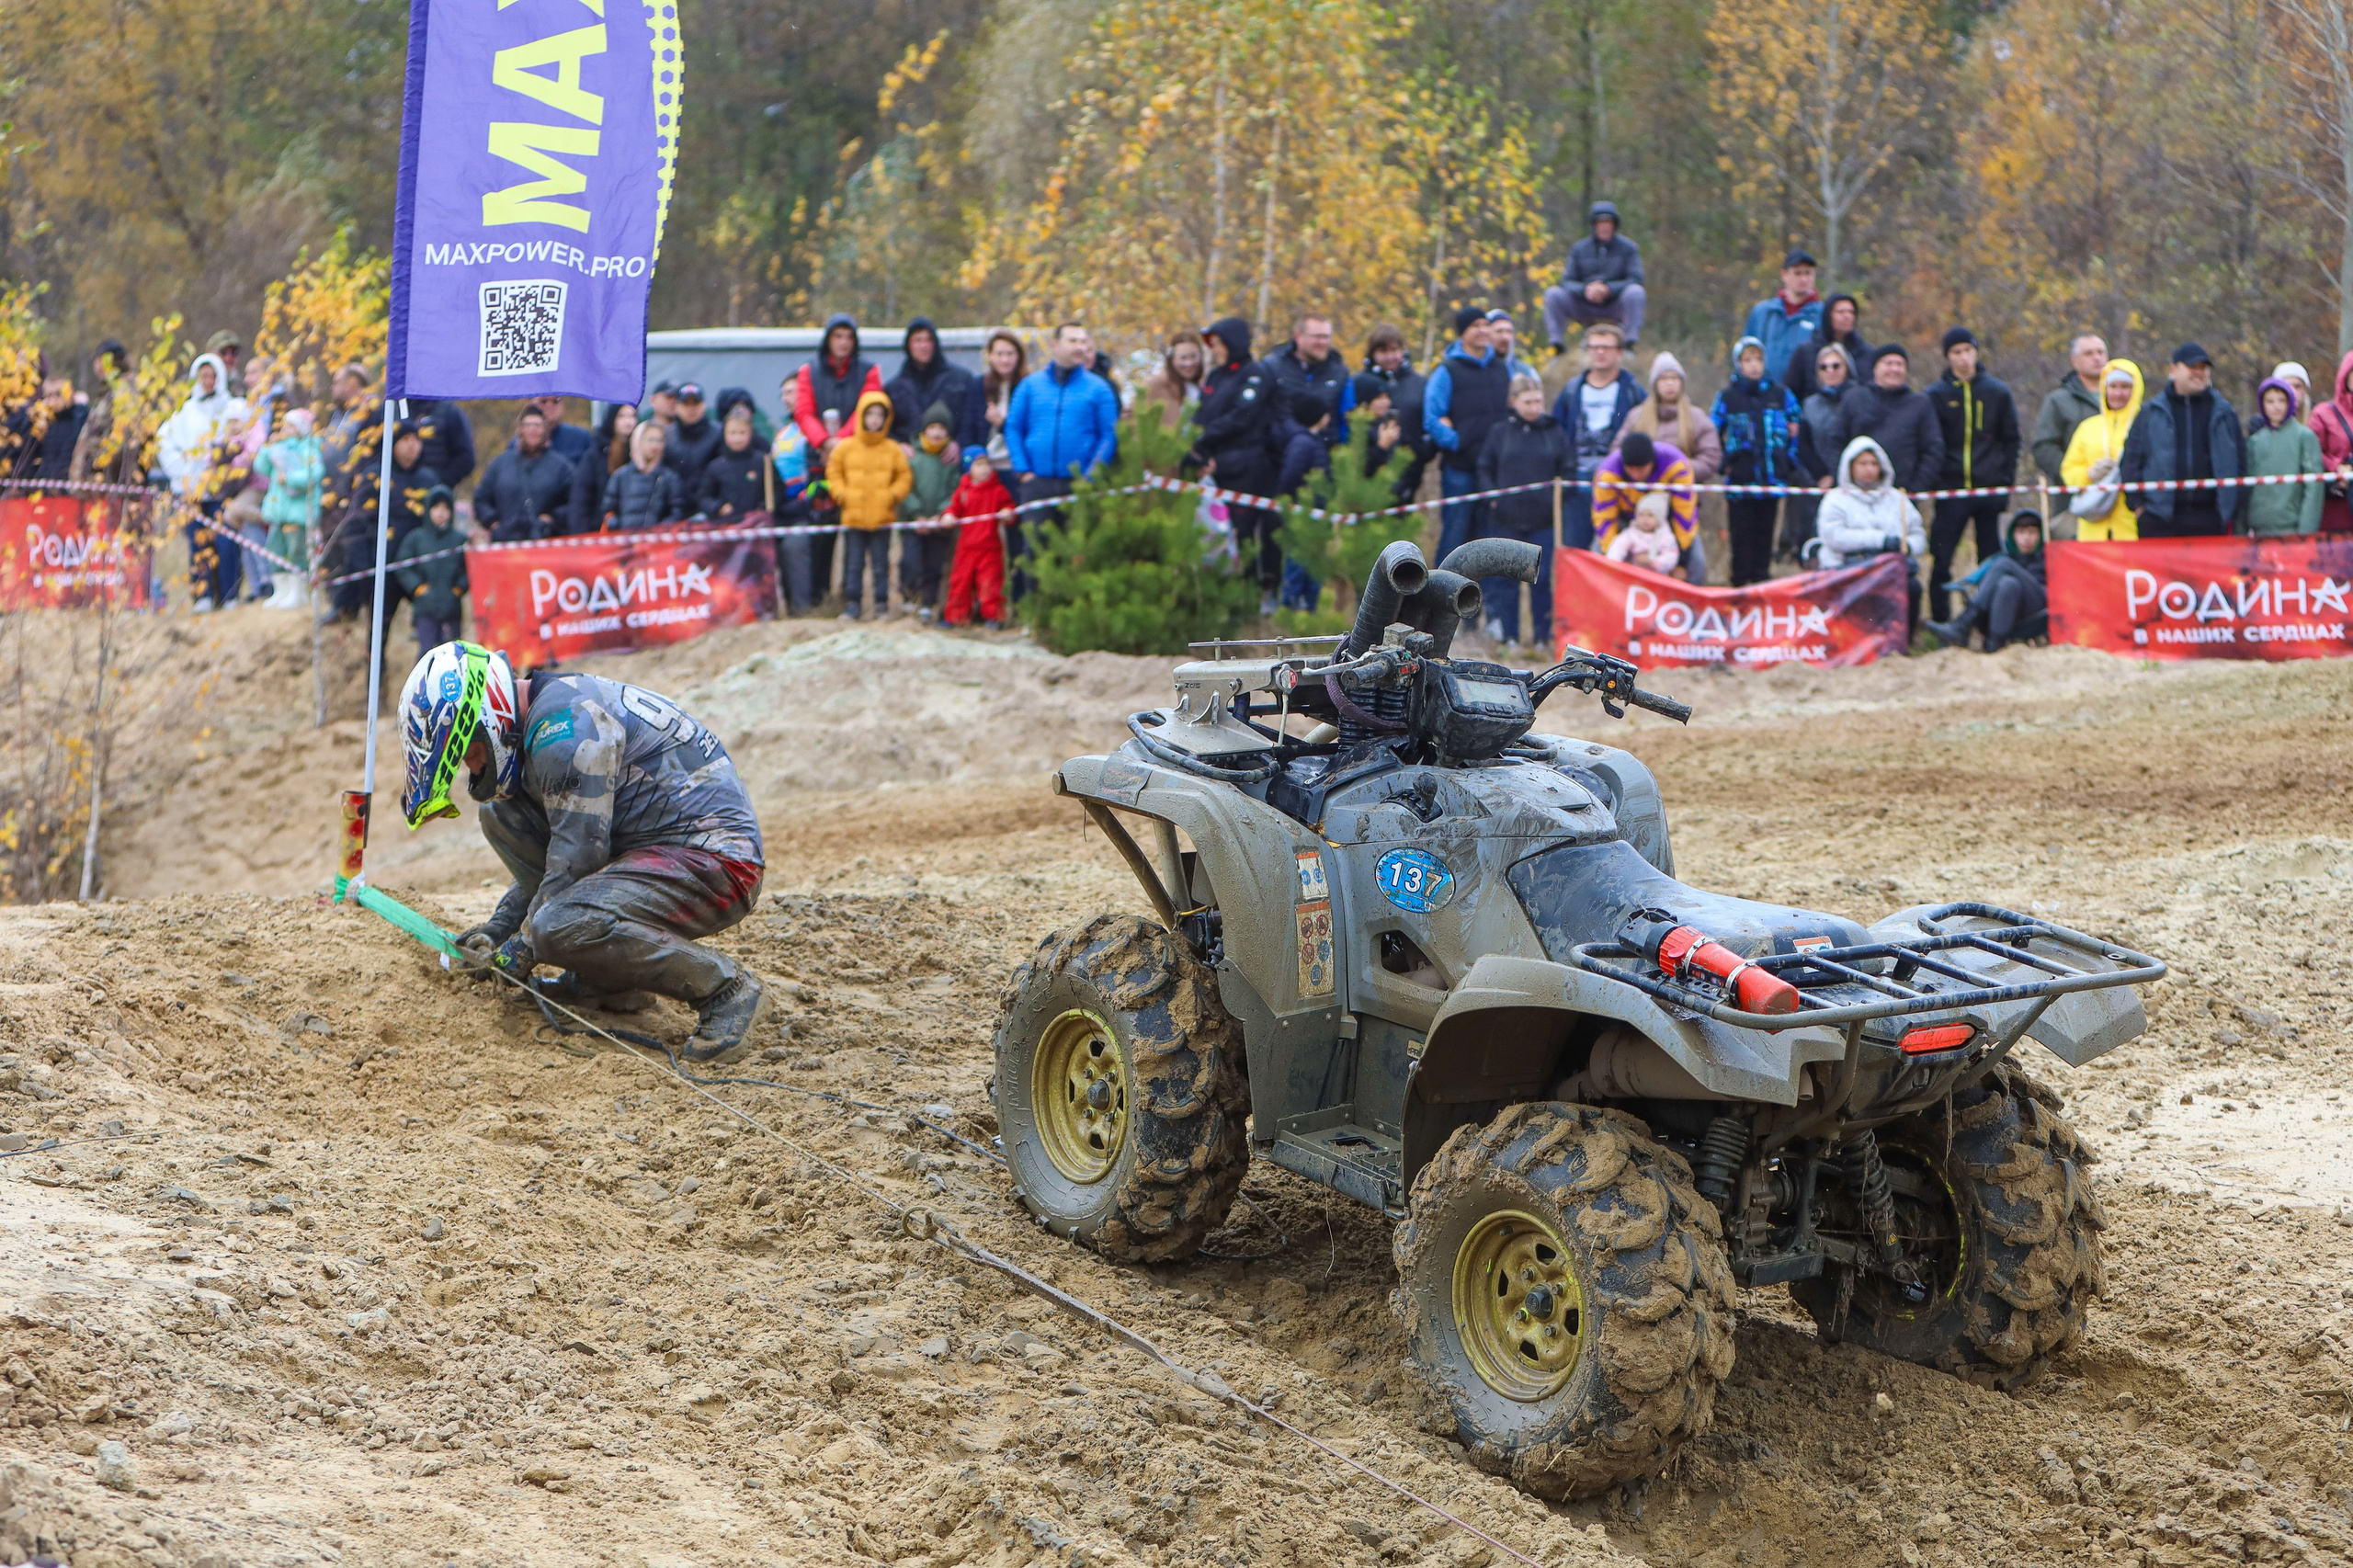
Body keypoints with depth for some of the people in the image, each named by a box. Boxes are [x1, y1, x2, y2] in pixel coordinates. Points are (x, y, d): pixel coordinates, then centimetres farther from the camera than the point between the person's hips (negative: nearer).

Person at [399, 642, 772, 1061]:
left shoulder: (563, 727, -18)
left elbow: (577, 857, -19)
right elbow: (556, 851, 22)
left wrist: (522, 948, -9)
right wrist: (499, 928, 16)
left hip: (716, 862, -11)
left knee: (562, 928, -32)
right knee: (499, 812, 10)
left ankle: (725, 987, -14)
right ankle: (601, 977, 9)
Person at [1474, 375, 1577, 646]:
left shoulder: (1555, 432, 5)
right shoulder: (1500, 431, 5)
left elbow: (1568, 470, 9)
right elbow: (1484, 468, 10)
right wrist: (1491, 497, -3)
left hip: (1544, 519, 0)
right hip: (1506, 519, 0)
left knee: (1542, 578, 0)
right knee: (1505, 577, 3)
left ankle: (1544, 634, 8)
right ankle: (1506, 635, 10)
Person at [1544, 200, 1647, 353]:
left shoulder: (1628, 248, -1)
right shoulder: (1579, 249, 4)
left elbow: (1635, 280, -11)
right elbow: (1567, 281, -2)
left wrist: (1608, 289, -27)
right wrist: (1585, 290, -24)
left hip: (1616, 310, -2)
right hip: (1585, 309, 2)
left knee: (1635, 292, -32)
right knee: (1552, 293, -20)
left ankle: (1630, 340, -27)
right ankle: (1556, 343, -19)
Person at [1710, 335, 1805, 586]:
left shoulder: (1780, 394, 6)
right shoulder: (1727, 396, 2)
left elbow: (1796, 429, 15)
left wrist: (1789, 460, 7)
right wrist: (1724, 463, 0)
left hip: (1772, 477, 2)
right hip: (1740, 478, -2)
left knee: (1765, 531, 6)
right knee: (1741, 532, -1)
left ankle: (1761, 578, 14)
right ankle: (1740, 582, 5)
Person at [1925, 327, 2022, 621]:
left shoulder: (1997, 392, 8)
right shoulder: (1936, 395, 4)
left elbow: (2011, 440, 12)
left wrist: (2005, 482, 3)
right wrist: (1935, 482, -7)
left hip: (1990, 490, 1)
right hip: (1951, 491, -1)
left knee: (1992, 562, 4)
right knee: (1940, 562, -6)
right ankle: (1940, 622, 0)